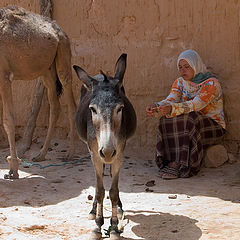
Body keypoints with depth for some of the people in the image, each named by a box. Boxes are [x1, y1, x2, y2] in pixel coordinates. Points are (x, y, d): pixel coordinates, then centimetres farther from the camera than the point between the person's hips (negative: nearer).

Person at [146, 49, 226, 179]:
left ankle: (178, 164, -33)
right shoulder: (180, 82, 7)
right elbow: (170, 101, -10)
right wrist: (156, 107, -33)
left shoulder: (211, 83, -14)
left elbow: (195, 105, -30)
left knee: (187, 120, -36)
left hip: (213, 128, -5)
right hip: (191, 125, 5)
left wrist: (171, 108, -46)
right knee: (167, 120, -25)